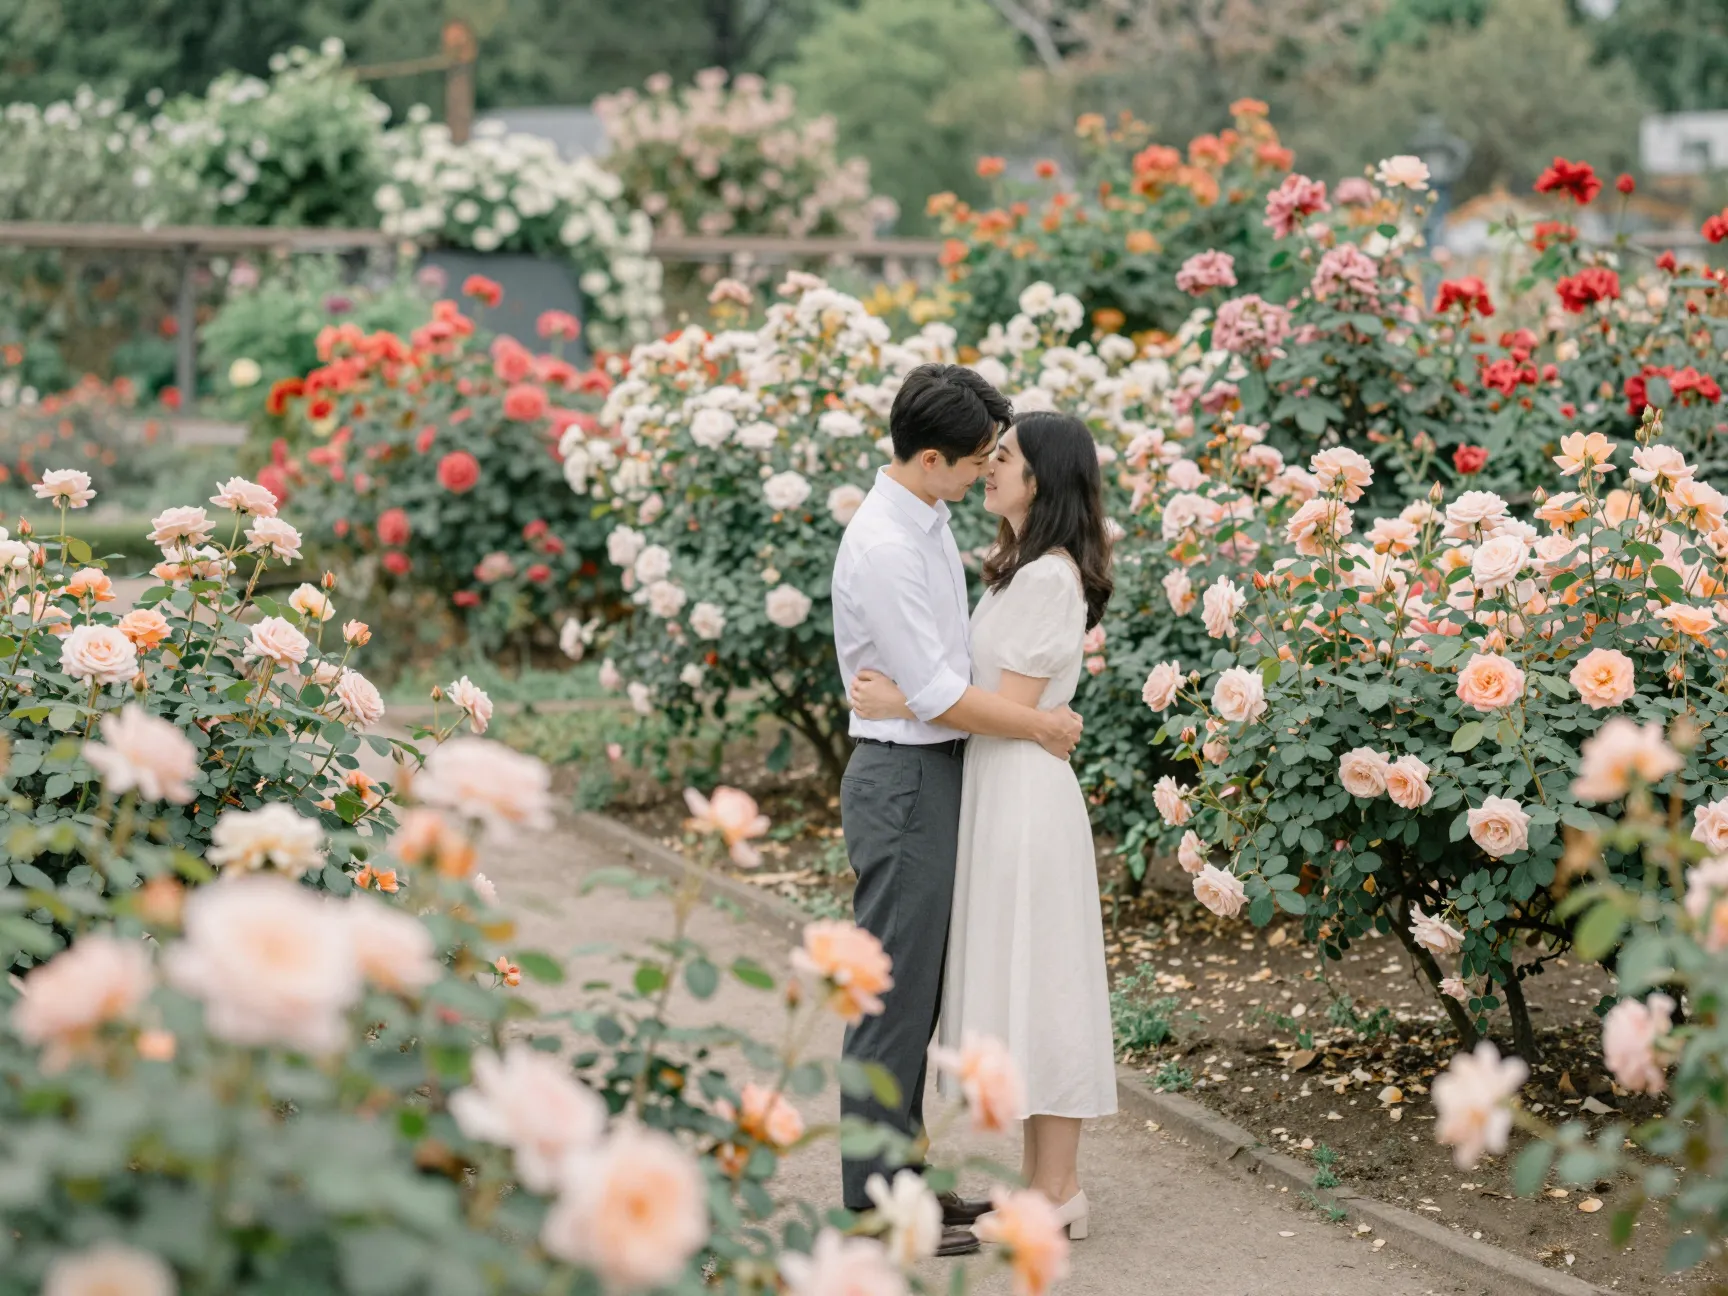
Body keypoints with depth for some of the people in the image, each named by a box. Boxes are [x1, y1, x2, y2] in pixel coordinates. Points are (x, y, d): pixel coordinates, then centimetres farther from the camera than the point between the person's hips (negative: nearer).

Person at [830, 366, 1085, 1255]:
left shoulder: (929, 524, 10)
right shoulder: (885, 546, -20)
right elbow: (935, 695, -20)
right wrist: (1041, 725, -10)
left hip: (936, 774, 9)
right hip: (906, 780, -9)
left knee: (919, 989, 15)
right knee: (896, 992, -3)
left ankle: (900, 1172, 25)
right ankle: (877, 1204, 4)